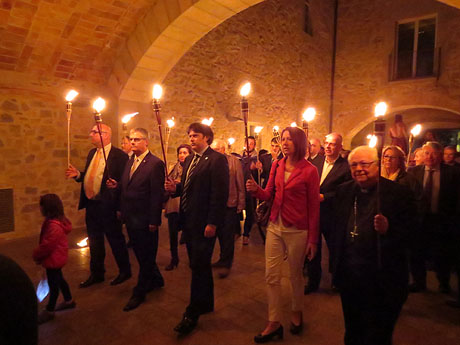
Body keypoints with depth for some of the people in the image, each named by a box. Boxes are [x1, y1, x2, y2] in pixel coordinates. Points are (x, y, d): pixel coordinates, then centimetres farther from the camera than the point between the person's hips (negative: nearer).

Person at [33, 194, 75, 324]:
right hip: (56, 258, 11)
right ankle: (69, 301, 39)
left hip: (53, 259, -11)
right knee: (58, 279, 23)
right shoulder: (56, 220, 3)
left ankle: (49, 311, 20)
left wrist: (37, 255, -10)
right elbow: (46, 242, 13)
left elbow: (47, 245, -26)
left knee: (53, 284, 4)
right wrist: (39, 254, 10)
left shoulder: (54, 225, -30)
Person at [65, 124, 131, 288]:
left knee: (115, 239, 7)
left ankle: (125, 271, 27)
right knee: (94, 241, 18)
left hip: (108, 205, -8)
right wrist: (78, 174, 3)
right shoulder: (92, 153, 13)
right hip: (91, 204, 8)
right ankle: (96, 274, 35)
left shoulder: (119, 155, -14)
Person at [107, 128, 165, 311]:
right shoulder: (130, 161, 10)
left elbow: (157, 194, -18)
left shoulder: (155, 163, -16)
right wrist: (116, 185, -3)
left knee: (146, 257, 8)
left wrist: (154, 221, -19)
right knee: (141, 254, 20)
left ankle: (139, 293, 23)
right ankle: (156, 280, 40)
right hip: (130, 218, 8)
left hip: (145, 220, -8)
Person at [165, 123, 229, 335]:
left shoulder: (217, 160, -12)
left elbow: (220, 194, -18)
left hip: (204, 223, -8)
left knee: (199, 267, 2)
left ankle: (193, 313, 17)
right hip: (188, 222, 9)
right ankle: (206, 304, 37)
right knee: (200, 266, 20)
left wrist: (212, 223, -20)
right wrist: (175, 188, -2)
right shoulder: (189, 160, 14)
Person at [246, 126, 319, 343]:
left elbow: (314, 207, -7)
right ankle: (274, 323, 21)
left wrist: (313, 239, -6)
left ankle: (296, 313, 39)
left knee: (295, 275, 14)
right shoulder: (276, 165, 5)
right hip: (274, 226, 5)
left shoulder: (309, 171, -9)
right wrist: (256, 189, -12)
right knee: (271, 276, 7)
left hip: (297, 230, -4)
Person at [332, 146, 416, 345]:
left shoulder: (398, 193, -9)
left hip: (381, 281, -4)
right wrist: (337, 264, 7)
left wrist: (388, 229, -28)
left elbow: (410, 235, -9)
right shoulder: (343, 191, 5)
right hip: (348, 275, 4)